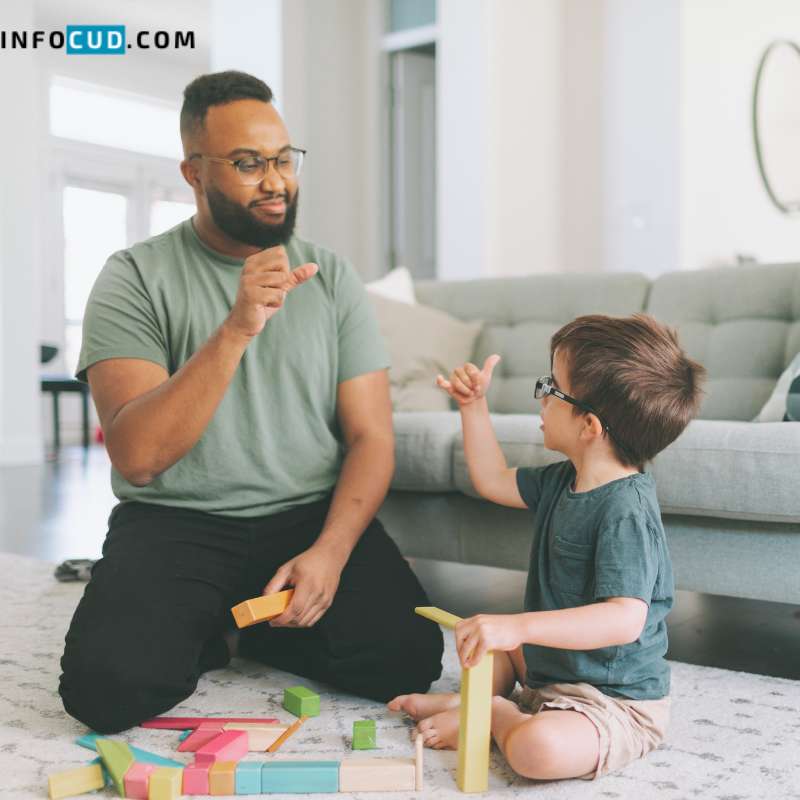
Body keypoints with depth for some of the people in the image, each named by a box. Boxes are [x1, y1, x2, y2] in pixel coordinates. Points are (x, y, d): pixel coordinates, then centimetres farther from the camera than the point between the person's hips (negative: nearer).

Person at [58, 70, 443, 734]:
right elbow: (137, 456, -18)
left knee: (407, 658, -19)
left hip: (314, 515, 3)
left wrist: (329, 551, -16)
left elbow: (371, 435, 1)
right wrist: (236, 329, -28)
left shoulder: (331, 276, 5)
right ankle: (201, 634, 8)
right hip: (177, 521, -2)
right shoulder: (136, 277, -4)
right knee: (109, 683, -27)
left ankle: (261, 628, 10)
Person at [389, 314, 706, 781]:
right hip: (553, 669, 9)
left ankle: (495, 715, -6)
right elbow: (494, 481, 16)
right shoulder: (565, 481, 1)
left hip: (616, 703, -9)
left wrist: (519, 627, -44)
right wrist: (474, 405, 10)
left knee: (537, 748, -36)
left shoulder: (625, 511, -29)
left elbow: (625, 619, -38)